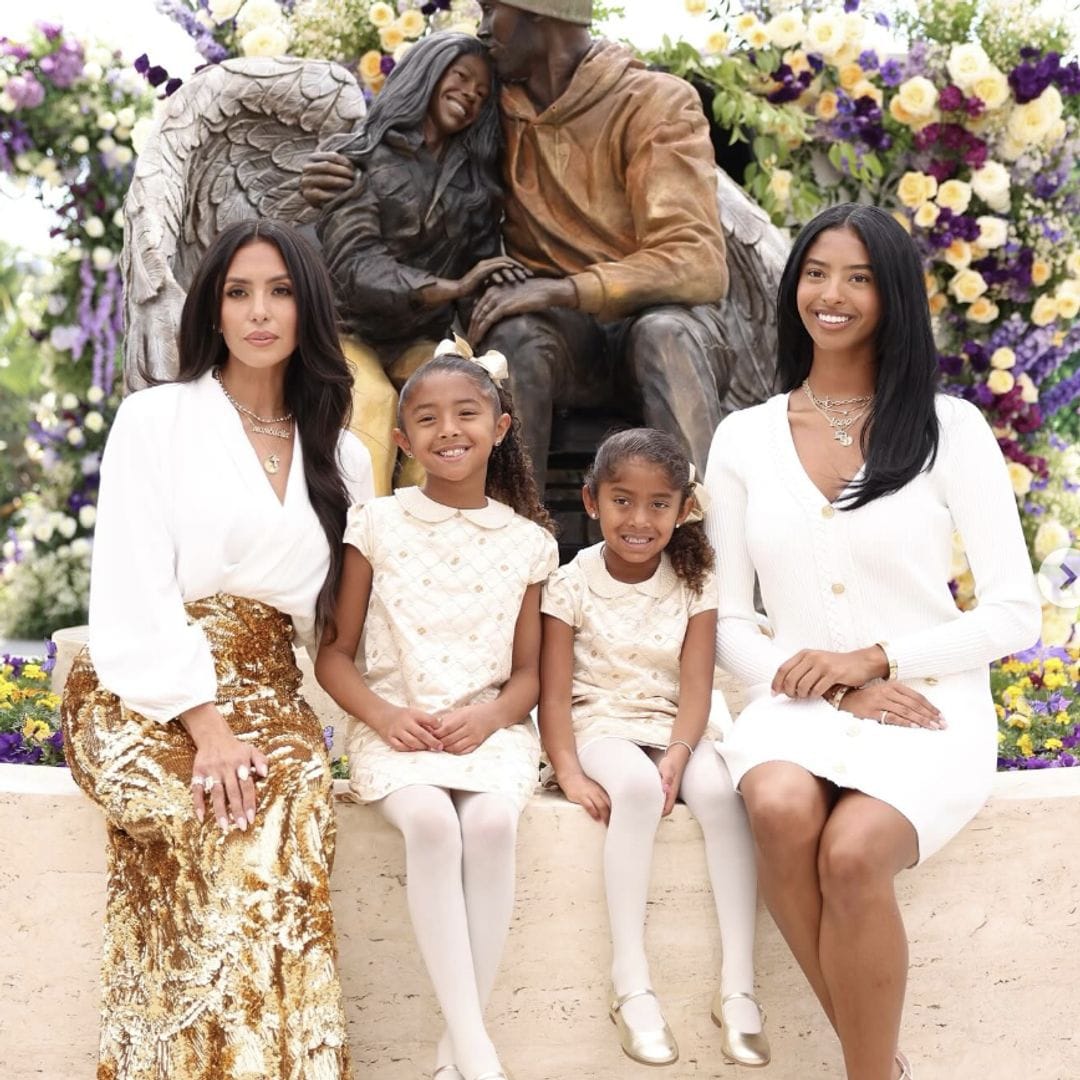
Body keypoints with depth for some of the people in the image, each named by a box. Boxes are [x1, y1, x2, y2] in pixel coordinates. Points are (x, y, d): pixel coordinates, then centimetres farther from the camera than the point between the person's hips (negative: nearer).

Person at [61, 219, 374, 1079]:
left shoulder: (342, 458, 15)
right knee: (247, 820, -32)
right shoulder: (156, 418, 1)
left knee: (298, 792, -30)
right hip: (144, 697, -3)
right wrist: (205, 724, -19)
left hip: (265, 691, 3)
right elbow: (133, 587, -8)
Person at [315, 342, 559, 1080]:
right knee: (429, 818, -33)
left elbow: (528, 672, 8)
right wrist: (382, 715, -14)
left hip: (487, 728, 1)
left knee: (491, 820, -31)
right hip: (397, 728, -1)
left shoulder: (527, 541, 6)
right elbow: (335, 652, 4)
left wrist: (489, 716, -13)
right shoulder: (377, 527, 2)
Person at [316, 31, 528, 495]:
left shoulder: (478, 178, 11)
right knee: (373, 401, -35)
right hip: (345, 331, -4)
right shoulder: (361, 159, -5)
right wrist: (450, 288, -29)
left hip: (418, 342, 4)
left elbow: (485, 274, 6)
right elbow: (352, 266, -18)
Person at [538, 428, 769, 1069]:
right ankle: (632, 985, -30)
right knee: (636, 786, -36)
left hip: (675, 729, 2)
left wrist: (677, 757, -24)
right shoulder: (573, 584, -4)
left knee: (720, 789, -30)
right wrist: (569, 772, -22)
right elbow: (555, 690, -7)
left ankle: (739, 988, -26)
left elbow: (696, 686, -7)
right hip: (603, 727, -2)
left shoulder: (695, 584, 0)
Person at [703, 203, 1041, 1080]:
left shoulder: (949, 428, 1)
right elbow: (728, 622, 8)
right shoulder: (743, 439, 9)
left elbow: (1016, 614, -2)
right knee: (780, 808, -32)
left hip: (928, 709, -2)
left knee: (851, 851, -32)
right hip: (798, 706, 2)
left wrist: (873, 659, -14)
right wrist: (833, 693, -10)